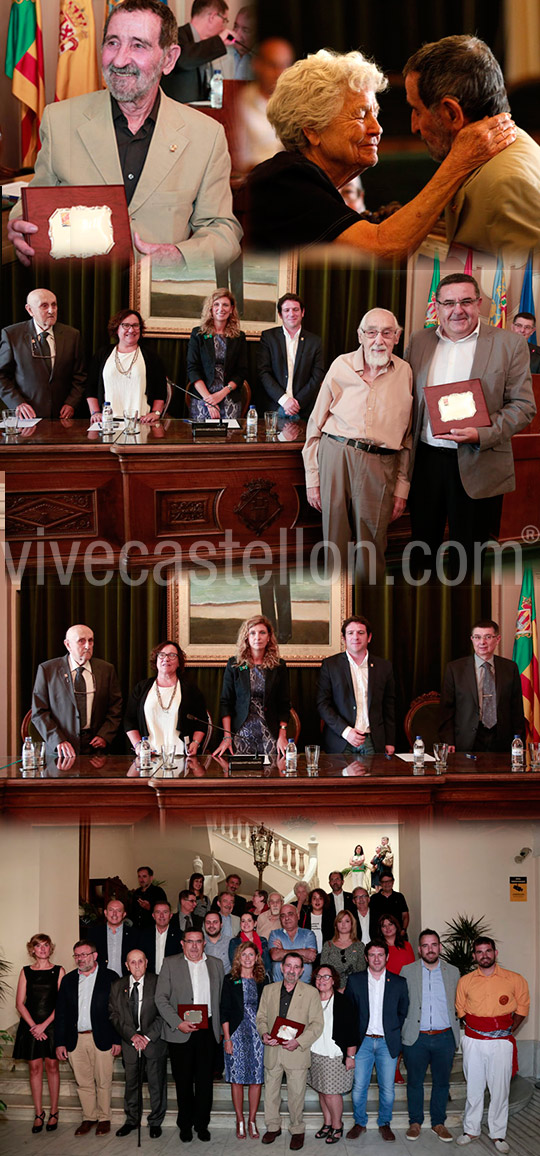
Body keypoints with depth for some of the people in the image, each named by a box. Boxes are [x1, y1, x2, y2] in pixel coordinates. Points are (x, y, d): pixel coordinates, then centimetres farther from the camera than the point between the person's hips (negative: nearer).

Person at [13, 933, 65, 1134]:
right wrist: (33, 1025, -9)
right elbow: (20, 1003, 3)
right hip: (31, 1025, 2)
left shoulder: (58, 971, 2)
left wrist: (44, 1025, -11)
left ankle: (53, 1113, 9)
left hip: (52, 1024, -1)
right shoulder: (26, 972, 7)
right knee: (35, 1067, 2)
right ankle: (38, 1114, 7)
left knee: (52, 1066, 1)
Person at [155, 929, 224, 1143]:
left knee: (205, 1079, 5)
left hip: (207, 1030, 2)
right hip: (180, 1031, -2)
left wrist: (219, 1027, 3)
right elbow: (161, 998, -3)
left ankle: (202, 1124, 16)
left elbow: (220, 998, 12)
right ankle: (185, 1125, 17)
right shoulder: (170, 964, 2)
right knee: (183, 1081, 5)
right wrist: (178, 1023, -13)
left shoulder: (215, 965, 11)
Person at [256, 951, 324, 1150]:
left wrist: (299, 1042, -16)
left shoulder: (310, 993, -2)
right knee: (270, 1091, 11)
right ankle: (273, 1126, 27)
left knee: (296, 1094, 3)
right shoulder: (269, 990, 8)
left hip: (296, 1052, -3)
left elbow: (317, 1023, -4)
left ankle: (297, 1130, 18)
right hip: (272, 1051, 3)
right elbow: (261, 1017, 12)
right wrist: (264, 1033, -9)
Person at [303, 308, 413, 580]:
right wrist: (312, 478, 5)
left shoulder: (405, 373, 8)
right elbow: (316, 423, 9)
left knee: (370, 551, 0)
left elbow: (407, 435, 13)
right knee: (336, 540, 5)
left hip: (379, 465, 0)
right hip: (334, 456, 0)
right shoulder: (341, 366, 6)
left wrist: (402, 486, 9)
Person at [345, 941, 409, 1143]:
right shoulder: (354, 980, 3)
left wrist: (394, 1031, 3)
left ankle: (385, 1123, 20)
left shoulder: (399, 983, 3)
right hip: (363, 1041, 0)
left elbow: (404, 1012, 11)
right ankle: (359, 1123, 18)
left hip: (387, 1043, 0)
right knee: (359, 1086, 1)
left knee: (387, 1087, 3)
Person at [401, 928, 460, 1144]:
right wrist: (402, 1032, 0)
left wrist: (455, 1036, 9)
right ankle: (415, 1122, 20)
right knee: (414, 1081, 7)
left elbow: (457, 1004, 12)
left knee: (442, 1082, 8)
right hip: (416, 1037, -1)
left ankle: (438, 1123, 22)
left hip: (444, 1037, 1)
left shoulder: (453, 972, 6)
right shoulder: (407, 971, 2)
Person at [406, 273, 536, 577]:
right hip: (425, 459, 4)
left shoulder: (509, 344, -4)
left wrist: (482, 434, -21)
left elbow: (523, 406, -6)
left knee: (469, 556, 5)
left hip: (477, 466, -3)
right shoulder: (419, 341, 7)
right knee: (423, 543, 15)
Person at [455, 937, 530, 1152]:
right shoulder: (465, 981, 5)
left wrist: (509, 1029, -1)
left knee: (499, 1089, 2)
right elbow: (460, 1009, 16)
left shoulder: (515, 980, -1)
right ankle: (471, 1129, 20)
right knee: (473, 1087, 8)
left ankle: (497, 1134, 12)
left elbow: (522, 1008, 8)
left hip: (501, 1043, -1)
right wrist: (474, 1027, 5)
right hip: (473, 1042, 2)